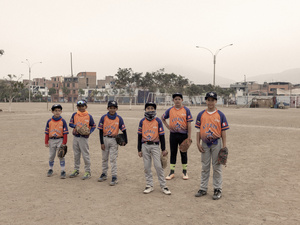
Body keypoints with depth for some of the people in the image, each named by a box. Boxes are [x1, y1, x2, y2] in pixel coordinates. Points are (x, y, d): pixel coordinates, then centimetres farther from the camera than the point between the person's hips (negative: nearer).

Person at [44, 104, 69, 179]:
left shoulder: (63, 121, -4)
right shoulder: (49, 121, 2)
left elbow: (65, 133, -4)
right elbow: (47, 132, 6)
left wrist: (64, 143, -7)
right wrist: (46, 142, 4)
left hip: (60, 140, -3)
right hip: (51, 140, 3)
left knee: (61, 156, -3)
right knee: (51, 156, 13)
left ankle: (63, 171, 3)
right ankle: (50, 169, 29)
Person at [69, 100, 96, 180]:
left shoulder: (89, 116, -2)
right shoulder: (74, 115, 6)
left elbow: (93, 126, 3)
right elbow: (70, 123, 5)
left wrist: (89, 132, -14)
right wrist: (75, 126, -16)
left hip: (84, 138, -4)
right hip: (75, 137, 4)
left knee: (85, 155, -2)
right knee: (76, 155, 14)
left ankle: (88, 172, 6)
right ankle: (76, 170, 27)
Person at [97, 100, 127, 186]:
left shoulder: (119, 118, -4)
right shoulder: (104, 117, -3)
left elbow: (124, 130, -1)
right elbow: (101, 131, -1)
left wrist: (125, 141, -6)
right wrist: (102, 142, -4)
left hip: (114, 140, -2)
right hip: (105, 139, 2)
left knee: (113, 159, -3)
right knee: (104, 158, 14)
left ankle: (114, 177, 2)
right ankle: (104, 174, 28)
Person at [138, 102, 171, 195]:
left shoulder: (158, 121, -1)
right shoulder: (142, 121, 4)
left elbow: (161, 135, 1)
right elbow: (139, 136, 7)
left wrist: (163, 149, 1)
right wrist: (139, 150, 6)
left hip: (155, 145, -2)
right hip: (145, 146, 2)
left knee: (158, 166, -5)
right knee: (147, 167, 7)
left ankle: (163, 186, 5)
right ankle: (149, 186, 18)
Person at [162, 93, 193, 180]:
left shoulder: (186, 110, -3)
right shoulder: (170, 110, 3)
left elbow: (189, 124, -5)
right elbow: (163, 118, 18)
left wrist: (189, 136, -9)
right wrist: (167, 126, 5)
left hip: (183, 134, -2)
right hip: (173, 134, 2)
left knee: (183, 153, 6)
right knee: (173, 153, 7)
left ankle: (184, 172, 18)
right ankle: (172, 172, 15)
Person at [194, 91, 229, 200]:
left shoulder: (220, 115, -2)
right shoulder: (201, 115, 4)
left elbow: (223, 131, -2)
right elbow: (198, 130, 7)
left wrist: (224, 146, -5)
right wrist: (198, 143, 0)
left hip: (216, 143, -2)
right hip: (205, 144, 2)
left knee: (217, 167, 4)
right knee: (205, 167, 11)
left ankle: (218, 190, 13)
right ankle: (203, 189, 21)